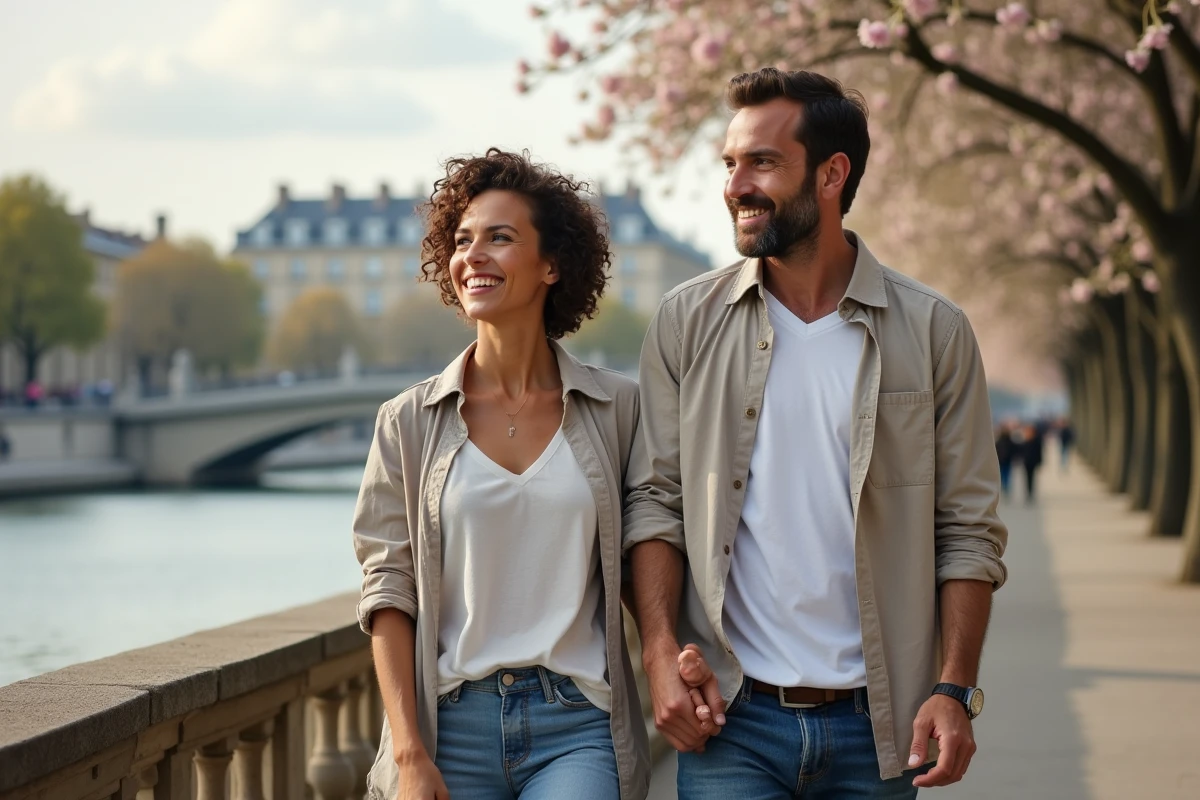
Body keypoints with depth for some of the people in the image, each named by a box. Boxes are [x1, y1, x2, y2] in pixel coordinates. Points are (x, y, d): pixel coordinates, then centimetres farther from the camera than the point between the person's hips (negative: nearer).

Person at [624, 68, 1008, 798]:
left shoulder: (933, 332, 1)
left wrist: (954, 689, -7)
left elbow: (969, 531, 2)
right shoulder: (688, 322, 3)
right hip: (729, 719, 0)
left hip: (875, 728, 0)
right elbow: (654, 502, 4)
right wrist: (661, 651, -9)